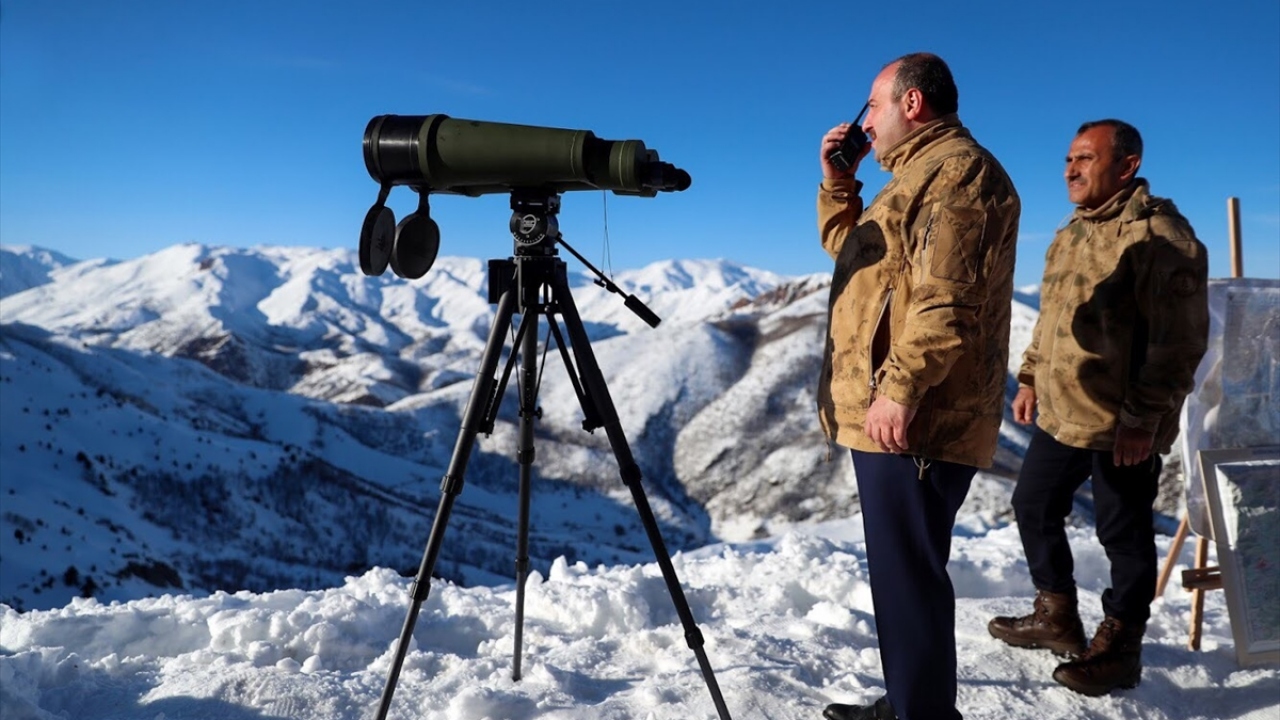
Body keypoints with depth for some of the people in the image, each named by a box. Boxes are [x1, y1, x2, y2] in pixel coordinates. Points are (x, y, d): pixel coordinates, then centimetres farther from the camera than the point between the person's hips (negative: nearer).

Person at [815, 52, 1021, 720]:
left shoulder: (956, 169, -10)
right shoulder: (922, 171, 23)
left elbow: (945, 300, -22)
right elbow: (849, 248, 32)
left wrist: (900, 389, -26)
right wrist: (838, 181, 20)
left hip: (912, 419, -11)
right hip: (886, 414, 11)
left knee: (908, 573, -5)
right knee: (900, 568, 16)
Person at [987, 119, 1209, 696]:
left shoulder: (1157, 235, -15)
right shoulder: (1070, 235, 14)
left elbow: (1178, 339, -19)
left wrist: (1144, 417, -21)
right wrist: (1030, 377, 16)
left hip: (1122, 425, -9)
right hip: (1059, 414, 9)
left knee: (1123, 533, 5)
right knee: (1033, 505, 17)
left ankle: (1118, 649, 22)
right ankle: (1057, 618, 35)